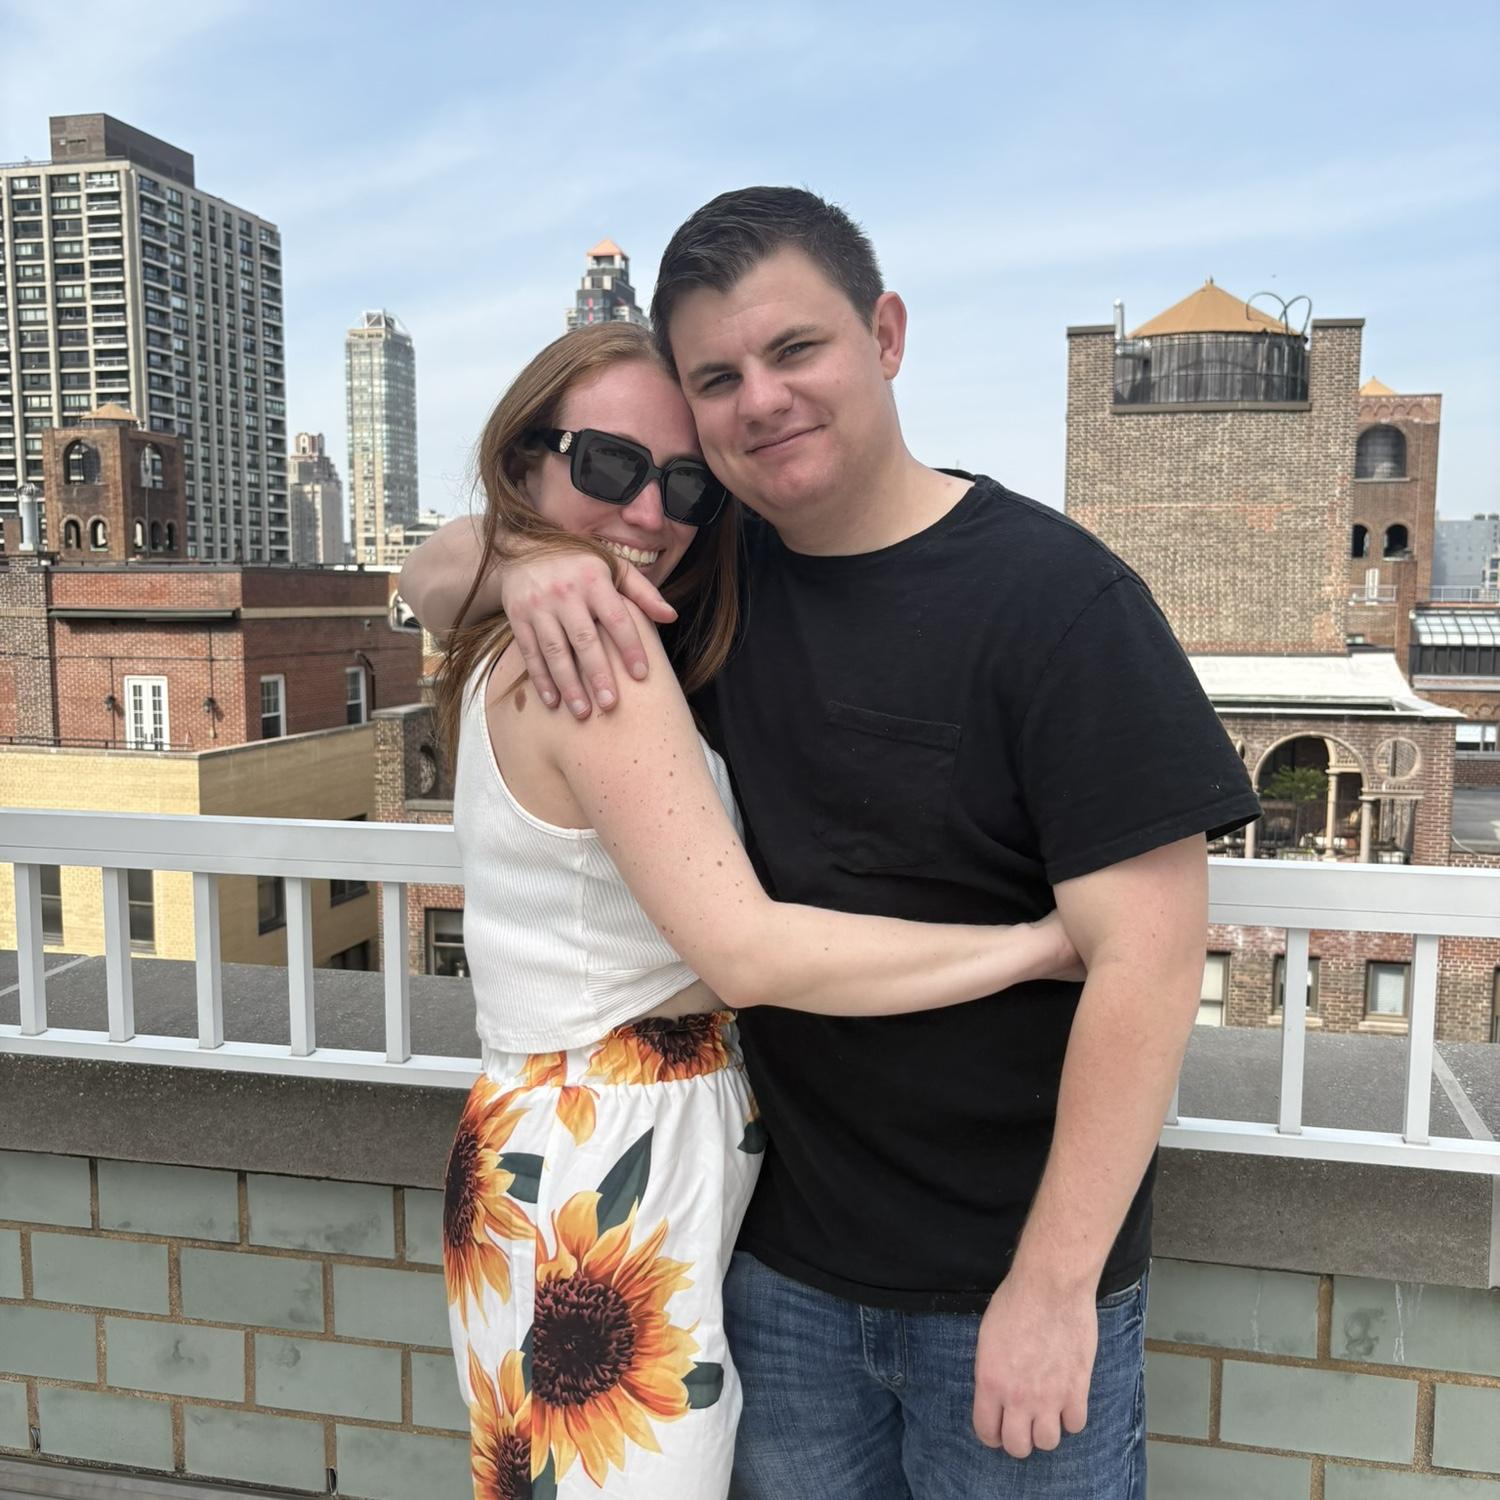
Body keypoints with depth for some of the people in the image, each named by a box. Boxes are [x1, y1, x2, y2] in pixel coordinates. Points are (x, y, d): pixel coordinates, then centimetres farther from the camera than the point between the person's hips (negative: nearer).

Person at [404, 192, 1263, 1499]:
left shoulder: (1056, 595, -17)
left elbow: (1145, 959, -19)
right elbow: (434, 575, 8)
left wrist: (1055, 1283, -18)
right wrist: (527, 566, -15)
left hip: (1011, 1270, -4)